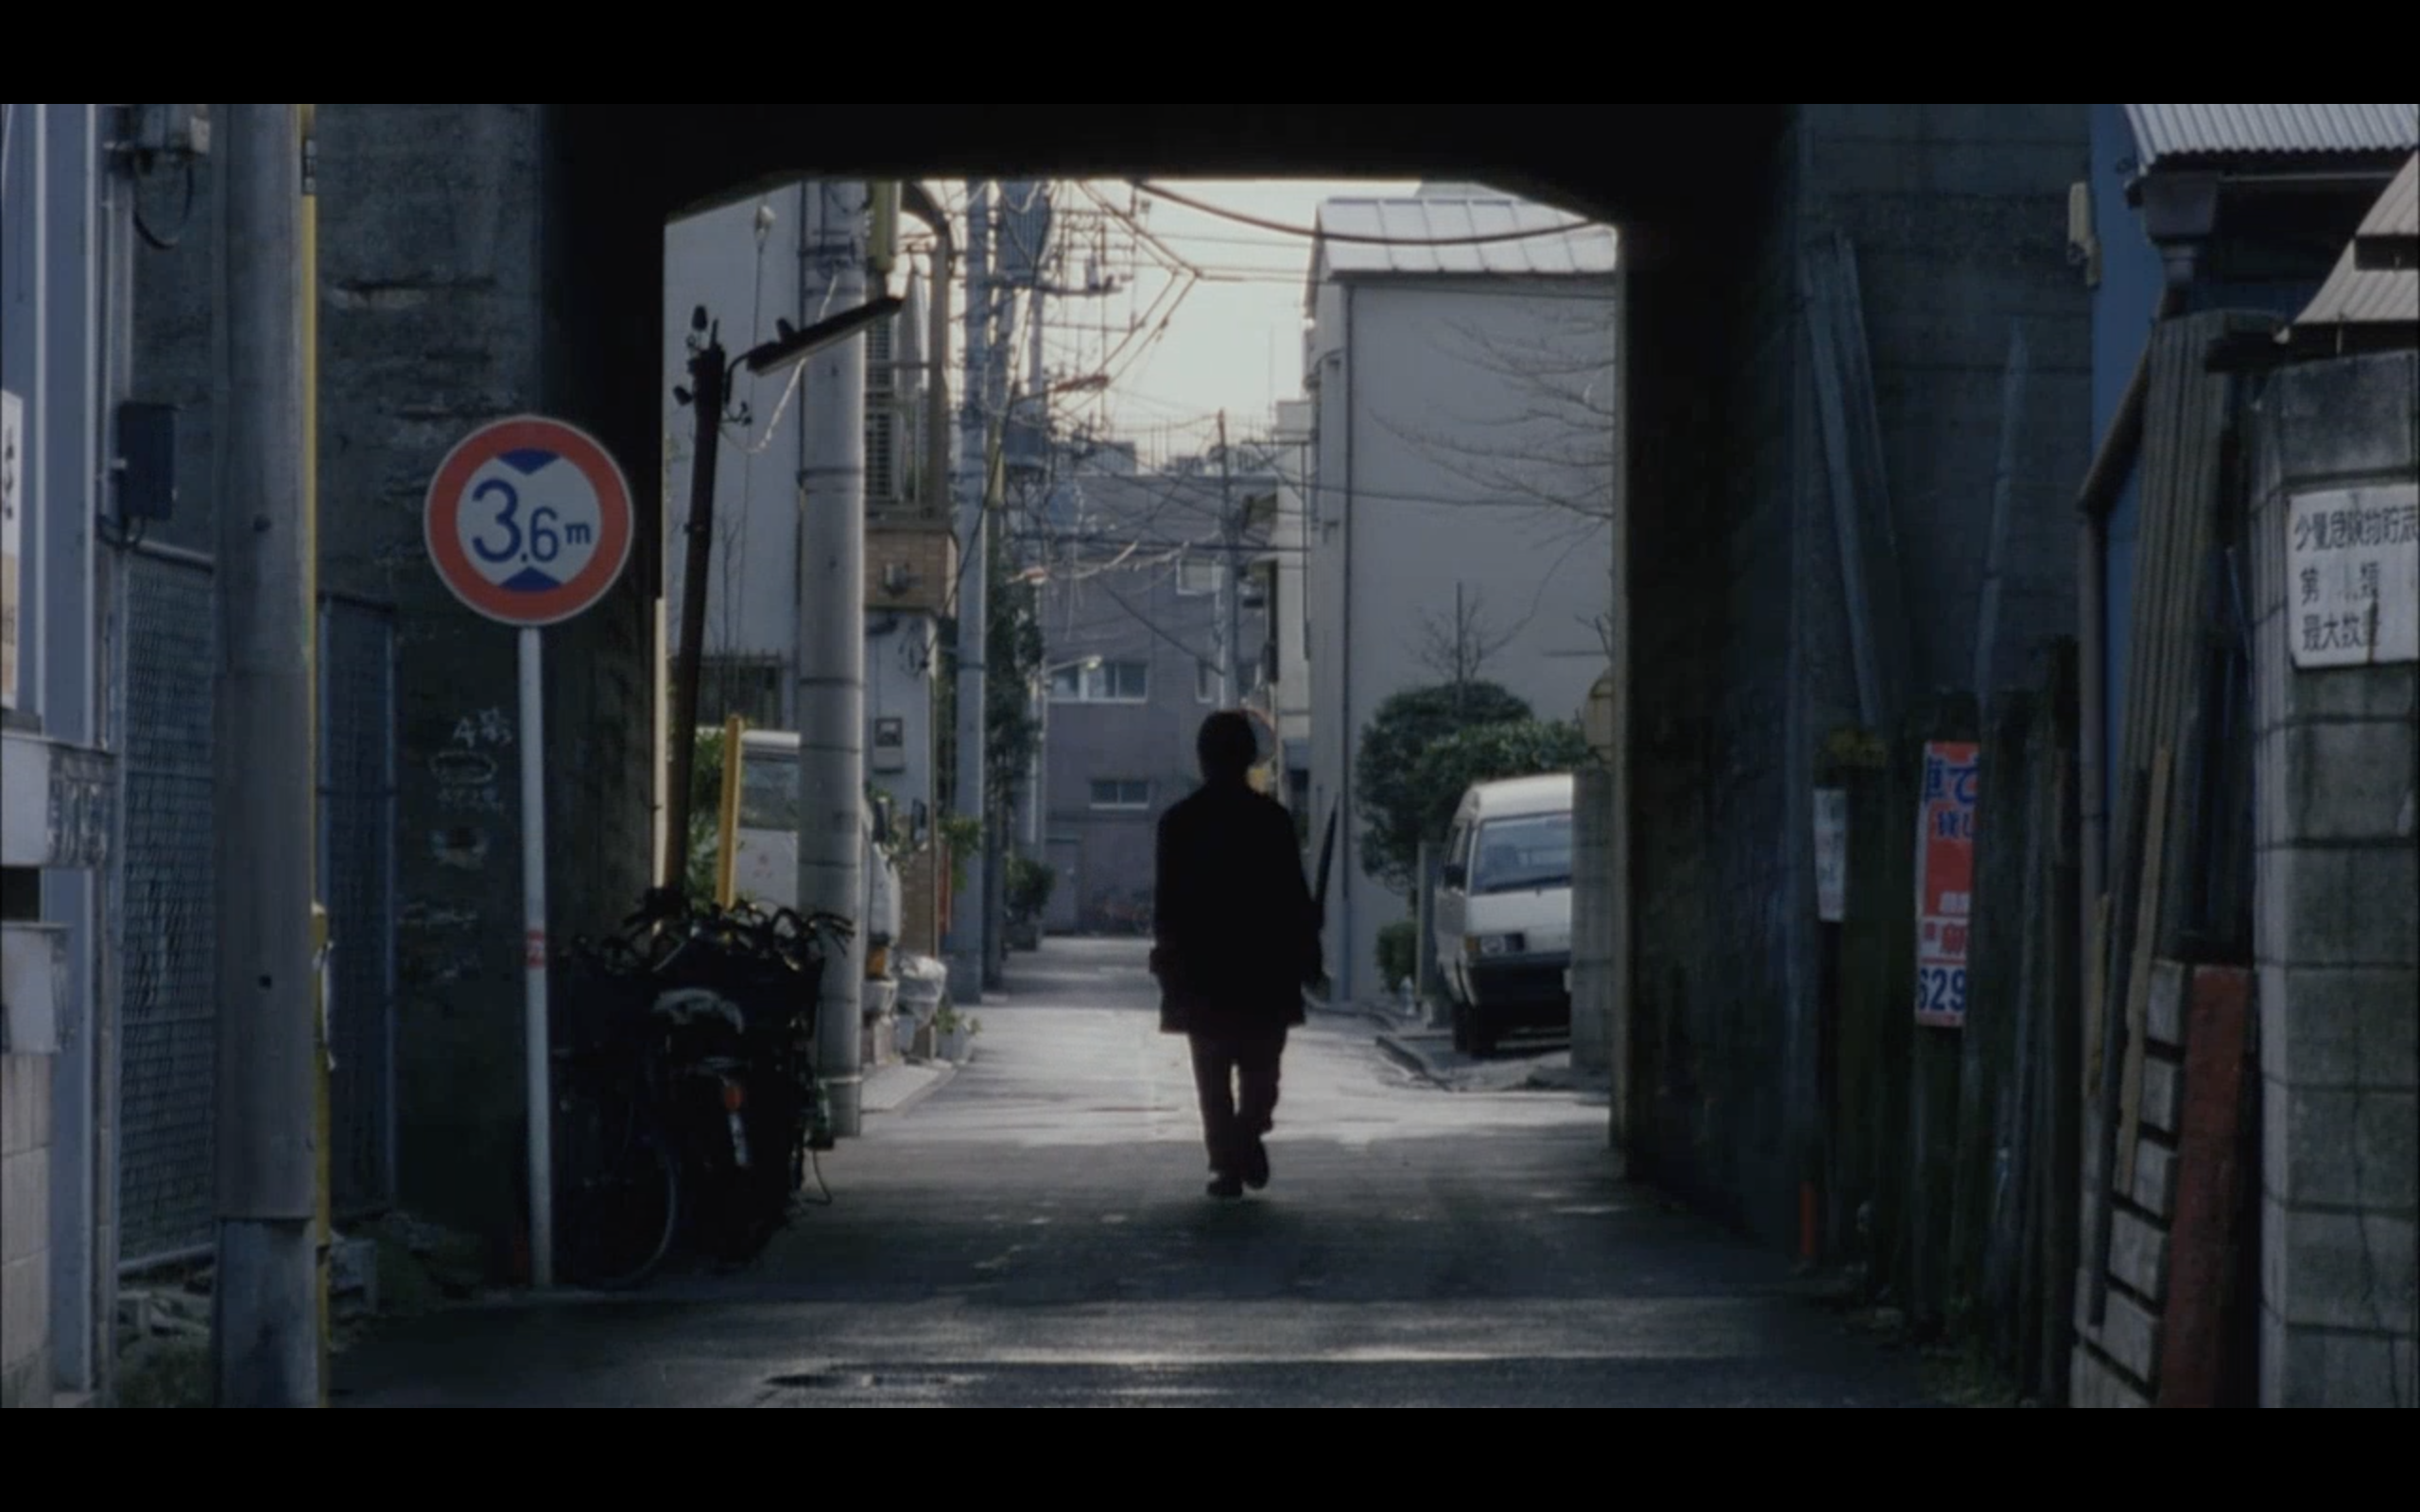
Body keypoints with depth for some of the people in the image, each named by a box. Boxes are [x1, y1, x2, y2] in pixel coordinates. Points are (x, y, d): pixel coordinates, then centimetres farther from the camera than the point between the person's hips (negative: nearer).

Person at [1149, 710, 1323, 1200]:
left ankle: (1227, 1161, -2)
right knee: (1260, 1067, 11)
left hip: (1200, 973, 0)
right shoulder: (1272, 817, -4)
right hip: (1263, 966, 0)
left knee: (1213, 1077, 6)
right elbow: (1295, 897, -3)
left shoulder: (1179, 820, -2)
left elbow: (1167, 901, 0)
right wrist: (1307, 955, 4)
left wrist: (1166, 958, 7)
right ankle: (1249, 1133, -13)